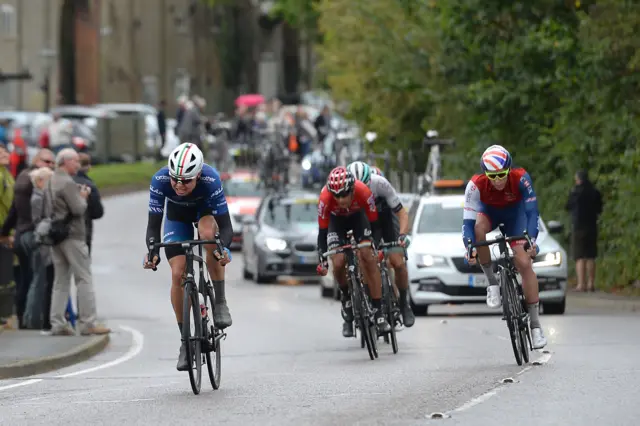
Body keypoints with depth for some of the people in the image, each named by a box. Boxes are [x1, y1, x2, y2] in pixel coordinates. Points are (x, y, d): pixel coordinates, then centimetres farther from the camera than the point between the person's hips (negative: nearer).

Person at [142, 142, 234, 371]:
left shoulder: (211, 180, -38)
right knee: (178, 275, -11)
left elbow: (225, 225, -37)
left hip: (206, 209, -2)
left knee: (209, 234, -37)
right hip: (177, 215, 2)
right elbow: (153, 224, -31)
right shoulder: (160, 180, -35)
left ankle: (220, 301, -20)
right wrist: (153, 252, -49)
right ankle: (186, 341, 2)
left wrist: (223, 248, -57)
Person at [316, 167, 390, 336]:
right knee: (338, 263, -20)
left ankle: (378, 312, -15)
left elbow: (374, 224, -22)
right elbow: (322, 231, -26)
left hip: (358, 218, 0)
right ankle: (346, 297, 10)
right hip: (336, 221, 0)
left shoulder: (364, 192, -36)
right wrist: (322, 261, -29)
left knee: (369, 258, -18)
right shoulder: (325, 198, -36)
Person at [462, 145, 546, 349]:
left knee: (524, 263, -14)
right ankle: (492, 282, -19)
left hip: (515, 212, 0)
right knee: (479, 227, -37)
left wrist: (531, 240, -50)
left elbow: (532, 212, -35)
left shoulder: (520, 178, -34)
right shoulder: (476, 185, -33)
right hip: (489, 211, 0)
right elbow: (468, 221, -35)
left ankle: (535, 324, -8)